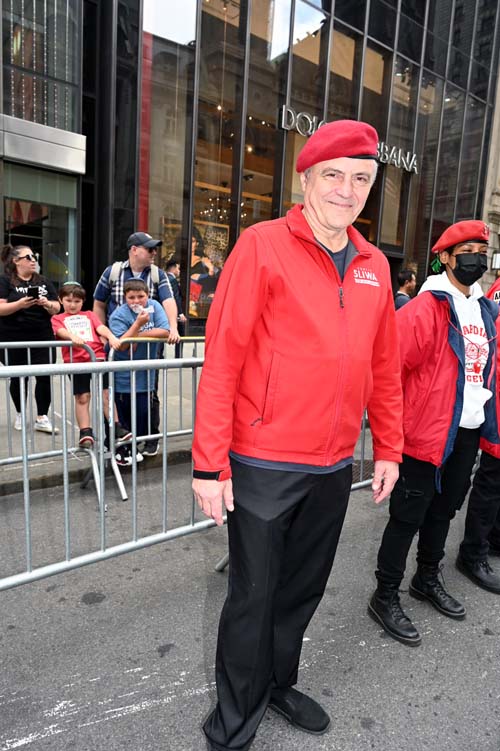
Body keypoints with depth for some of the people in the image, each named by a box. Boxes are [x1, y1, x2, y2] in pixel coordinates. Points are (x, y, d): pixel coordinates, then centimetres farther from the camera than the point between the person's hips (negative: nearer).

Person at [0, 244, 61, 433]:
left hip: (42, 338, 3)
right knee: (18, 378, 9)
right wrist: (20, 304, -24)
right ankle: (20, 414, 29)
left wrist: (47, 304, -12)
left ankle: (42, 418, 5)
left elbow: (56, 308, 9)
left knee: (45, 377, -4)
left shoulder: (44, 281, 11)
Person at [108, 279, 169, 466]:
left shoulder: (154, 306, -1)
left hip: (145, 374, 3)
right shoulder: (119, 315, -12)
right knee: (123, 414, 5)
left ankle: (133, 447, 28)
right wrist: (138, 323, -27)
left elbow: (164, 332, -12)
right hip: (123, 376, -3)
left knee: (142, 413, 8)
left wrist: (138, 336, -15)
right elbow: (121, 345, -21)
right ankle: (120, 449, 24)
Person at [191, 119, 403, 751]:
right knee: (253, 597, 11)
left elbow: (384, 367, 12)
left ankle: (278, 683, 48)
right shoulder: (263, 245, -10)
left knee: (304, 588, 21)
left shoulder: (374, 266, 8)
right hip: (263, 466, -5)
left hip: (334, 467, 6)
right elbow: (222, 358, -14)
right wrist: (209, 464, -15)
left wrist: (388, 449, 12)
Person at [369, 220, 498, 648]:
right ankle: (386, 597, 19)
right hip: (427, 432, -8)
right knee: (408, 516, 2)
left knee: (444, 509, 21)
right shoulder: (426, 308, -15)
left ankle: (428, 580, 42)